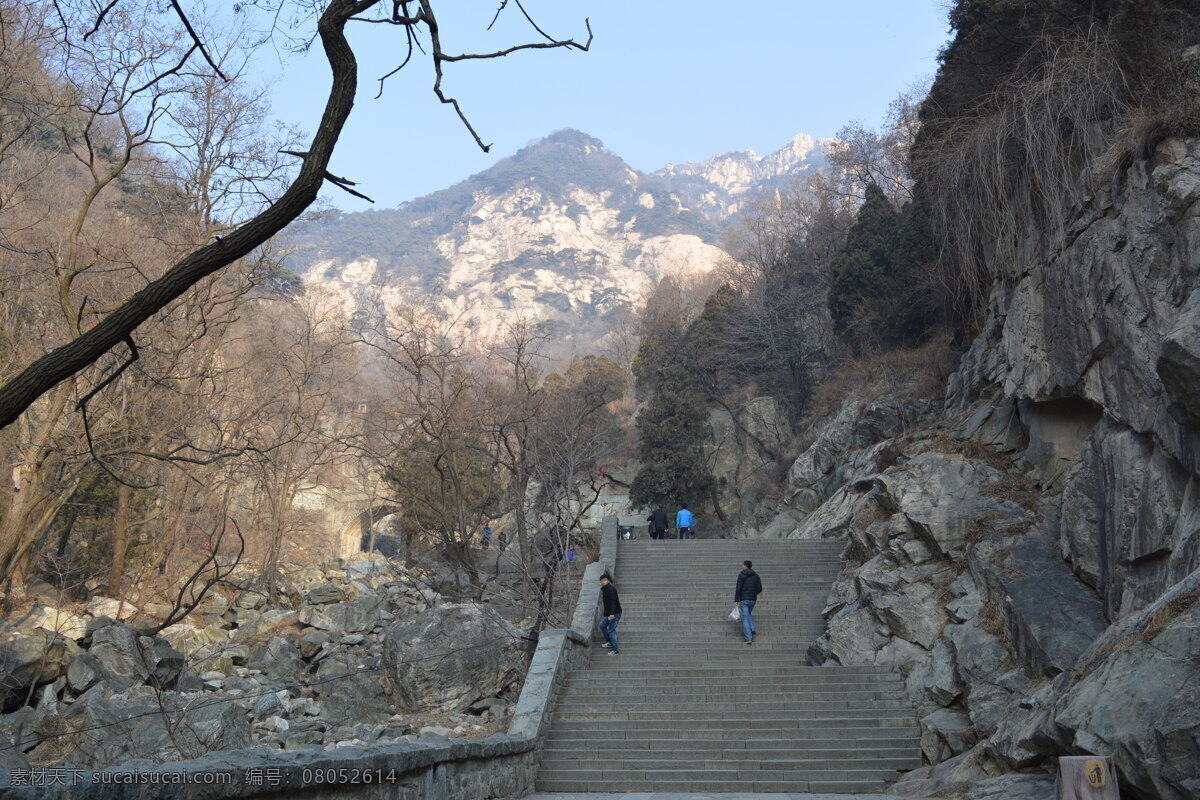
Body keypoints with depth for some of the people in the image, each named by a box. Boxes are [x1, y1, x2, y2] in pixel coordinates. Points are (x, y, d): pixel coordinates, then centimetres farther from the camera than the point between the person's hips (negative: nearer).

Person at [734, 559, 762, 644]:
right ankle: (752, 628, 7)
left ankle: (749, 638, -8)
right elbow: (759, 589, 4)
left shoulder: (741, 575, -8)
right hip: (753, 599, 5)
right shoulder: (756, 575, 7)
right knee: (748, 614, 29)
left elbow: (738, 588, -14)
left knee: (745, 619, -1)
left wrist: (736, 600, -9)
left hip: (743, 599, -5)